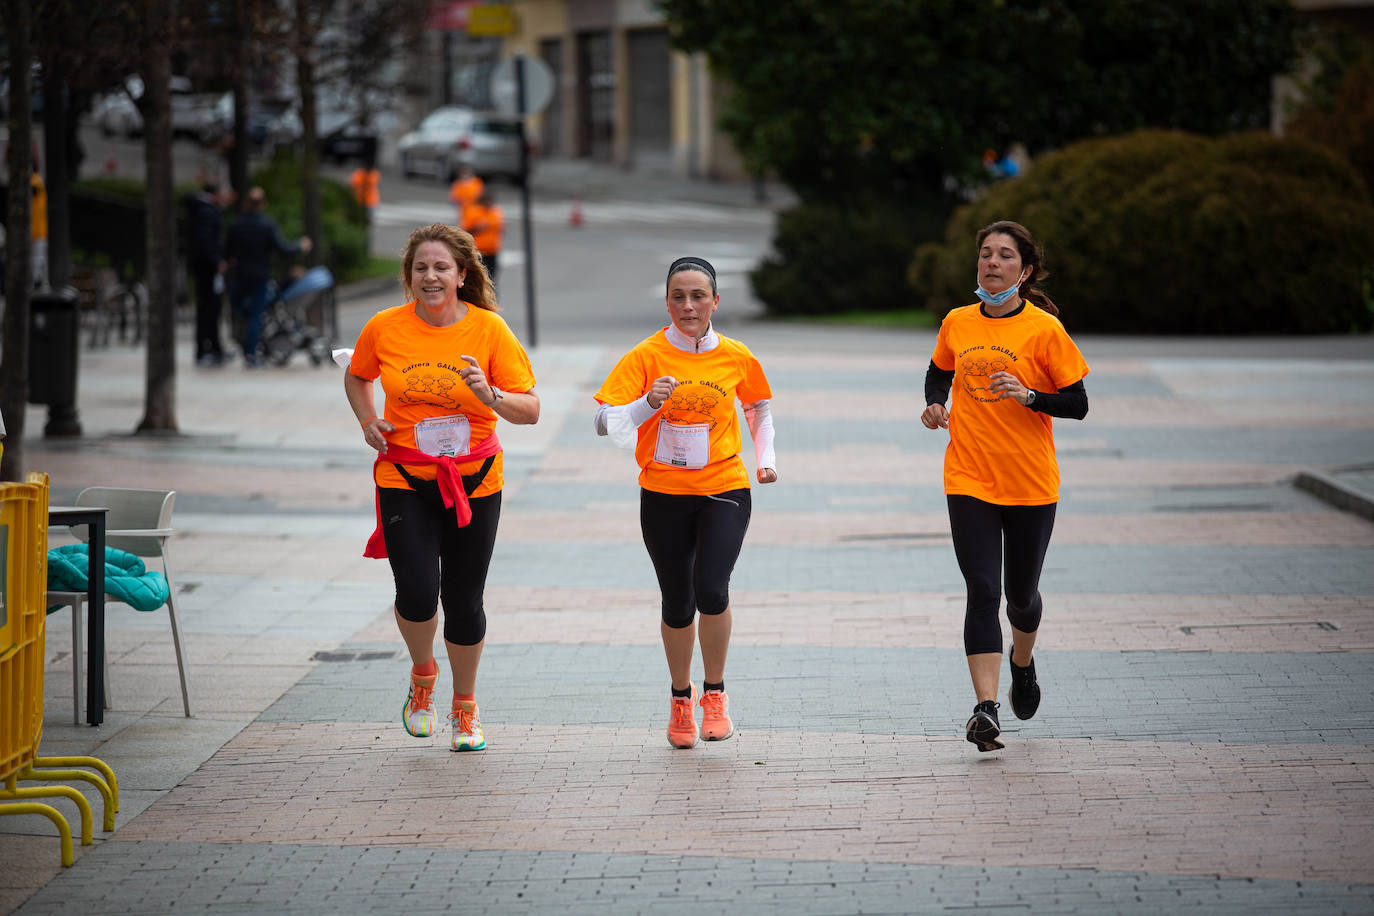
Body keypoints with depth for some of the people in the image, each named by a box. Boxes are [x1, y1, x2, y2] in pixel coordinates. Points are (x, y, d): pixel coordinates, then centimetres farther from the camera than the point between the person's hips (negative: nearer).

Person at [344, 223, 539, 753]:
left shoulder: (489, 330, -7)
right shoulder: (384, 329, -3)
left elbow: (530, 410, -7)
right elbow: (357, 376, 18)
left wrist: (490, 395, -26)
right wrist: (367, 422, 1)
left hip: (474, 483, 0)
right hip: (404, 480, 0)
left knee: (464, 601, 5)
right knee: (417, 592, -15)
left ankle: (465, 707, 29)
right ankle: (422, 674, 19)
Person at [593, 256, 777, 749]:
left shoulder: (737, 357, -1)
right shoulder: (647, 356, -7)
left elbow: (760, 408, 20)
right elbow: (604, 422, -14)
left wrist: (766, 458, 9)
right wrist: (649, 403, -29)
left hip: (724, 491, 0)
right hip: (663, 494, 0)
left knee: (711, 590, -19)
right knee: (677, 602, 8)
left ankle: (714, 691, 3)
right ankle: (681, 697, 33)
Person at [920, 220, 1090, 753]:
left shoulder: (1044, 329, -7)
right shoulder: (957, 324, 3)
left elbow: (1078, 404, -5)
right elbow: (939, 372, 23)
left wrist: (1029, 396, -22)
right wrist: (934, 404, 2)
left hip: (1031, 484, -1)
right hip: (968, 482, 1)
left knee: (1021, 594, 12)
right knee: (982, 591, -11)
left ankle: (1022, 663, 46)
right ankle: (986, 709, -16)